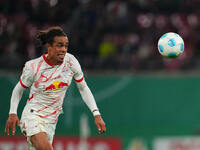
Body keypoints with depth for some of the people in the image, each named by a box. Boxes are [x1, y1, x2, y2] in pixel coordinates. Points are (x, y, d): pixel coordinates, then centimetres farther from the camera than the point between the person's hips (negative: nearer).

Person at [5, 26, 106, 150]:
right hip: (32, 116, -4)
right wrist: (13, 113, -7)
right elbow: (19, 89, 4)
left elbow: (83, 88, 6)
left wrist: (96, 113, -2)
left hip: (51, 121, 4)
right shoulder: (33, 67, -13)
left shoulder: (70, 61, -5)